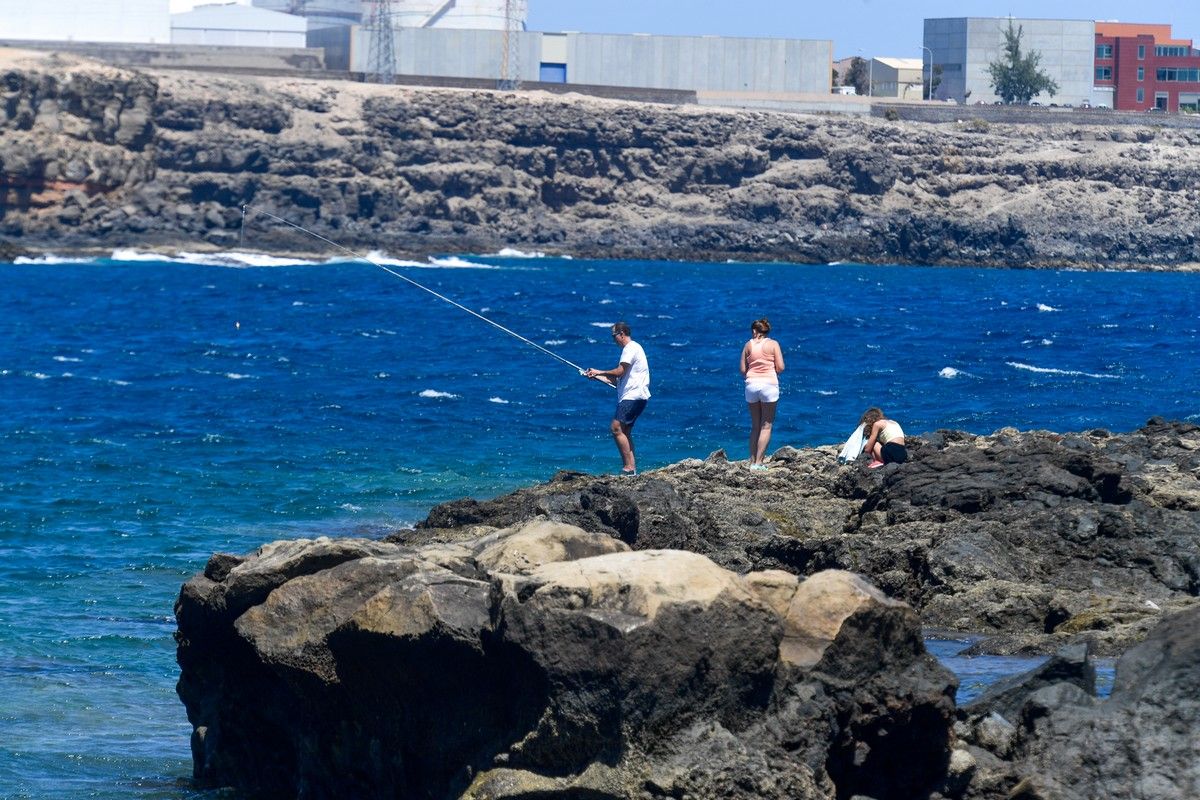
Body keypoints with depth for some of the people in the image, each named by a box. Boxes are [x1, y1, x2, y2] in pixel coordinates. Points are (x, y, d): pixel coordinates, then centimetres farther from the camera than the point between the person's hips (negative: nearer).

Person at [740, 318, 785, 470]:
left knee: (755, 426, 13)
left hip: (751, 384, 3)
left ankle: (752, 461, 10)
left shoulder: (749, 345, 4)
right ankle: (758, 462, -4)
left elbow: (743, 370, 2)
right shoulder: (773, 344, -1)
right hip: (769, 384, -3)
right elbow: (780, 367, -5)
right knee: (766, 426, 2)